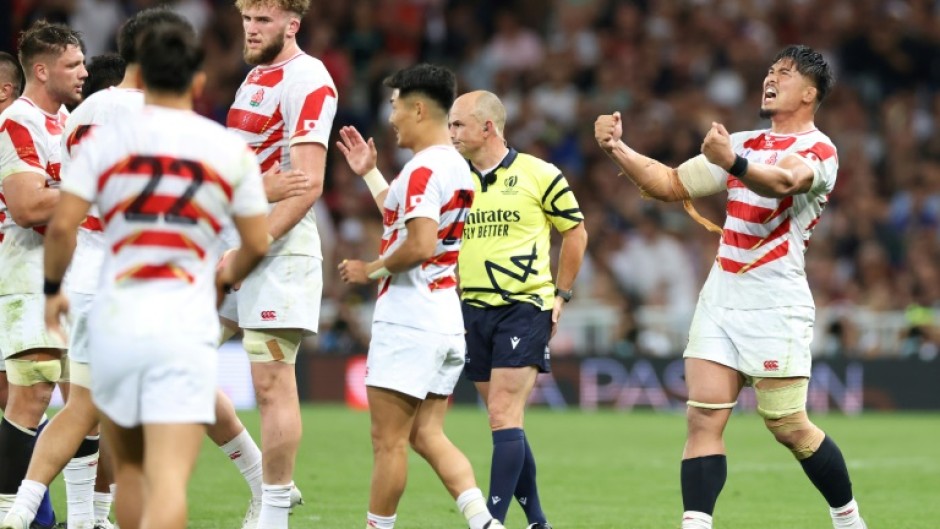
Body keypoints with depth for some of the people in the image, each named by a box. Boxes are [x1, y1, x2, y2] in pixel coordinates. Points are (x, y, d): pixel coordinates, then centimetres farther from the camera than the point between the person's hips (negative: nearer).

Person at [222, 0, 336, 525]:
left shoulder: (309, 80, -12)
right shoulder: (256, 75, 17)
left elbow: (308, 182, -20)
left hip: (279, 251, -10)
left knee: (273, 385, -7)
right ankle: (263, 478, 16)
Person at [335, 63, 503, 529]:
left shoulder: (423, 170, -15)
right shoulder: (457, 167, 15)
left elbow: (419, 244, -25)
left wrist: (370, 270, -11)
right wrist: (369, 173, 30)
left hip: (408, 323, -10)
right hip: (447, 320, 10)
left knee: (388, 441, -2)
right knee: (428, 435, 9)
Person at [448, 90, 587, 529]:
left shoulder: (537, 175, -4)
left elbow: (576, 232, 5)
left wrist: (561, 294, 2)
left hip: (524, 308, -5)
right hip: (473, 311, 5)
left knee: (504, 418, -13)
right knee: (506, 422, 9)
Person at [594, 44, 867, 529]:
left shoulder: (818, 150, -7)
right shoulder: (744, 144, 17)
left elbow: (782, 182, -29)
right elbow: (670, 185, 18)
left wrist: (733, 162, -49)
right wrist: (617, 149, 2)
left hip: (775, 305, -6)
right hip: (719, 299, 7)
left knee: (788, 427, -3)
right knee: (703, 419, -6)